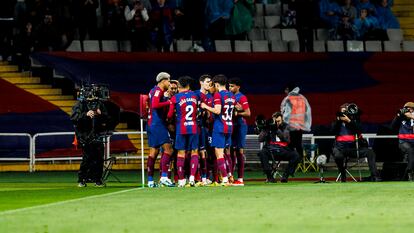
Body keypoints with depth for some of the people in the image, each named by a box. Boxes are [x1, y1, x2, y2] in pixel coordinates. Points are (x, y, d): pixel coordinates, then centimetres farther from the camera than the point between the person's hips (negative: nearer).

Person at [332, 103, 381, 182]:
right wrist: (338, 120, -13)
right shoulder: (337, 121, 11)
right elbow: (333, 131, -5)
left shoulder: (354, 120, 11)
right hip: (341, 148, -2)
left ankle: (374, 176, -24)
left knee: (370, 152, -19)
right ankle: (343, 175, -13)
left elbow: (358, 129, -8)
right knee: (338, 155, -37)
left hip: (353, 147, 2)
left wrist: (349, 121, -17)